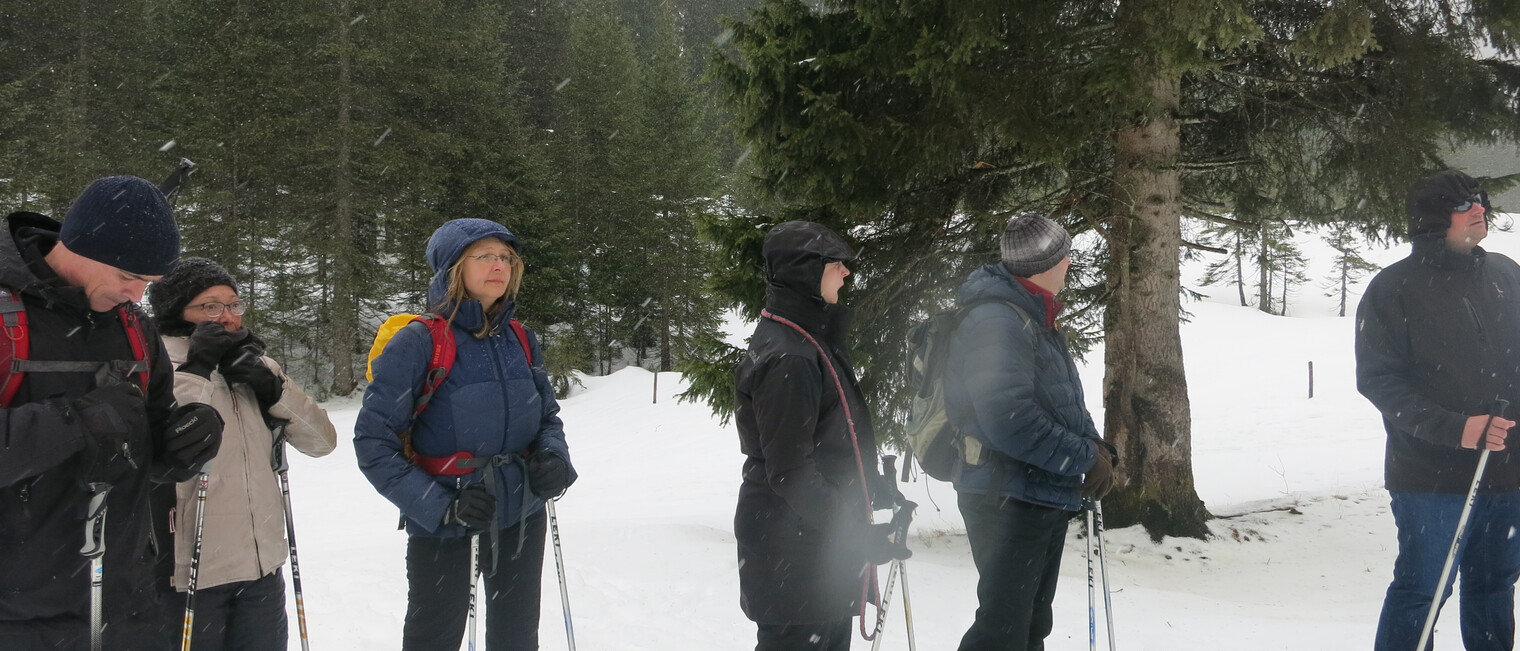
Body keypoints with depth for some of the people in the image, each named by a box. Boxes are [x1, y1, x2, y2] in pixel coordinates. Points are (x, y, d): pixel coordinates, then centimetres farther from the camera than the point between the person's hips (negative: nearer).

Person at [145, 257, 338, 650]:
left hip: (263, 568, 6)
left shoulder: (257, 367, 12)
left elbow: (321, 440, 7)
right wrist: (197, 370, -19)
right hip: (189, 571, -6)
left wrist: (273, 389, -7)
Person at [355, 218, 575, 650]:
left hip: (522, 518, 5)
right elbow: (373, 443, -14)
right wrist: (439, 507, -23)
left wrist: (554, 459, -8)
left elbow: (548, 417, 15)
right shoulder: (418, 344, -14)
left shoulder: (521, 342, 2)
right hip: (442, 526, -5)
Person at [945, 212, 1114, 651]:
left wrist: (1094, 446, 3)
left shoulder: (1038, 319, 14)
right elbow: (1010, 419, -28)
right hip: (1007, 499, -11)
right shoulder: (996, 322, -20)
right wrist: (1085, 457, -19)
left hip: (1047, 497, 11)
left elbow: (1064, 401, 22)